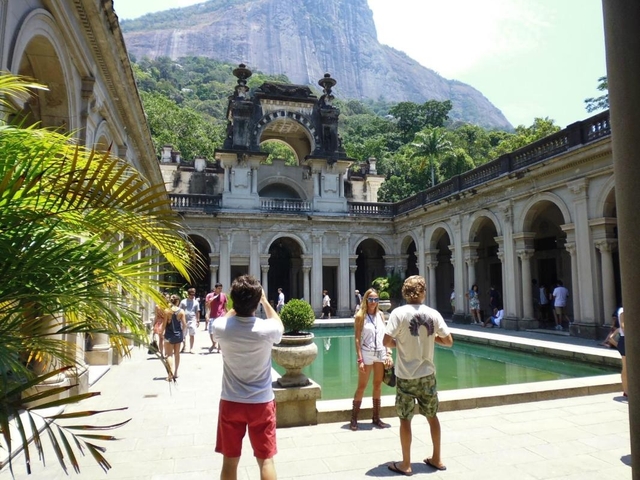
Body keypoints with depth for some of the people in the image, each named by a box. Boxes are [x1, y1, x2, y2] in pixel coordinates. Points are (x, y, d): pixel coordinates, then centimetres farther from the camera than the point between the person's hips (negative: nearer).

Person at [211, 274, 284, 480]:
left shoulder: (221, 327, -17)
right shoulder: (267, 329, -20)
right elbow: (280, 325, 7)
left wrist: (240, 303, 17)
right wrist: (265, 301, 15)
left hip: (230, 403, 1)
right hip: (261, 403, -1)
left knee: (230, 460, 15)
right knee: (266, 460, 12)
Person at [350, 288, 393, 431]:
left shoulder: (380, 315, 7)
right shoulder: (360, 316, -7)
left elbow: (385, 335, 9)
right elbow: (357, 339, -9)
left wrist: (389, 353, 1)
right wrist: (360, 359, -14)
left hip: (381, 354, 5)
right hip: (366, 354, -4)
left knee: (378, 386, 11)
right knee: (362, 387, 3)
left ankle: (376, 418, 23)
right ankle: (354, 419, 13)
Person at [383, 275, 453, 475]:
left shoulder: (399, 313, -13)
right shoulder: (433, 314, -4)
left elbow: (387, 341, -18)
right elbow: (448, 341, 0)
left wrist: (398, 343, 2)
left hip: (406, 375, -3)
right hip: (427, 374, 3)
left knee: (405, 419, 8)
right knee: (432, 416, 19)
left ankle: (405, 464, 18)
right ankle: (436, 459, 32)